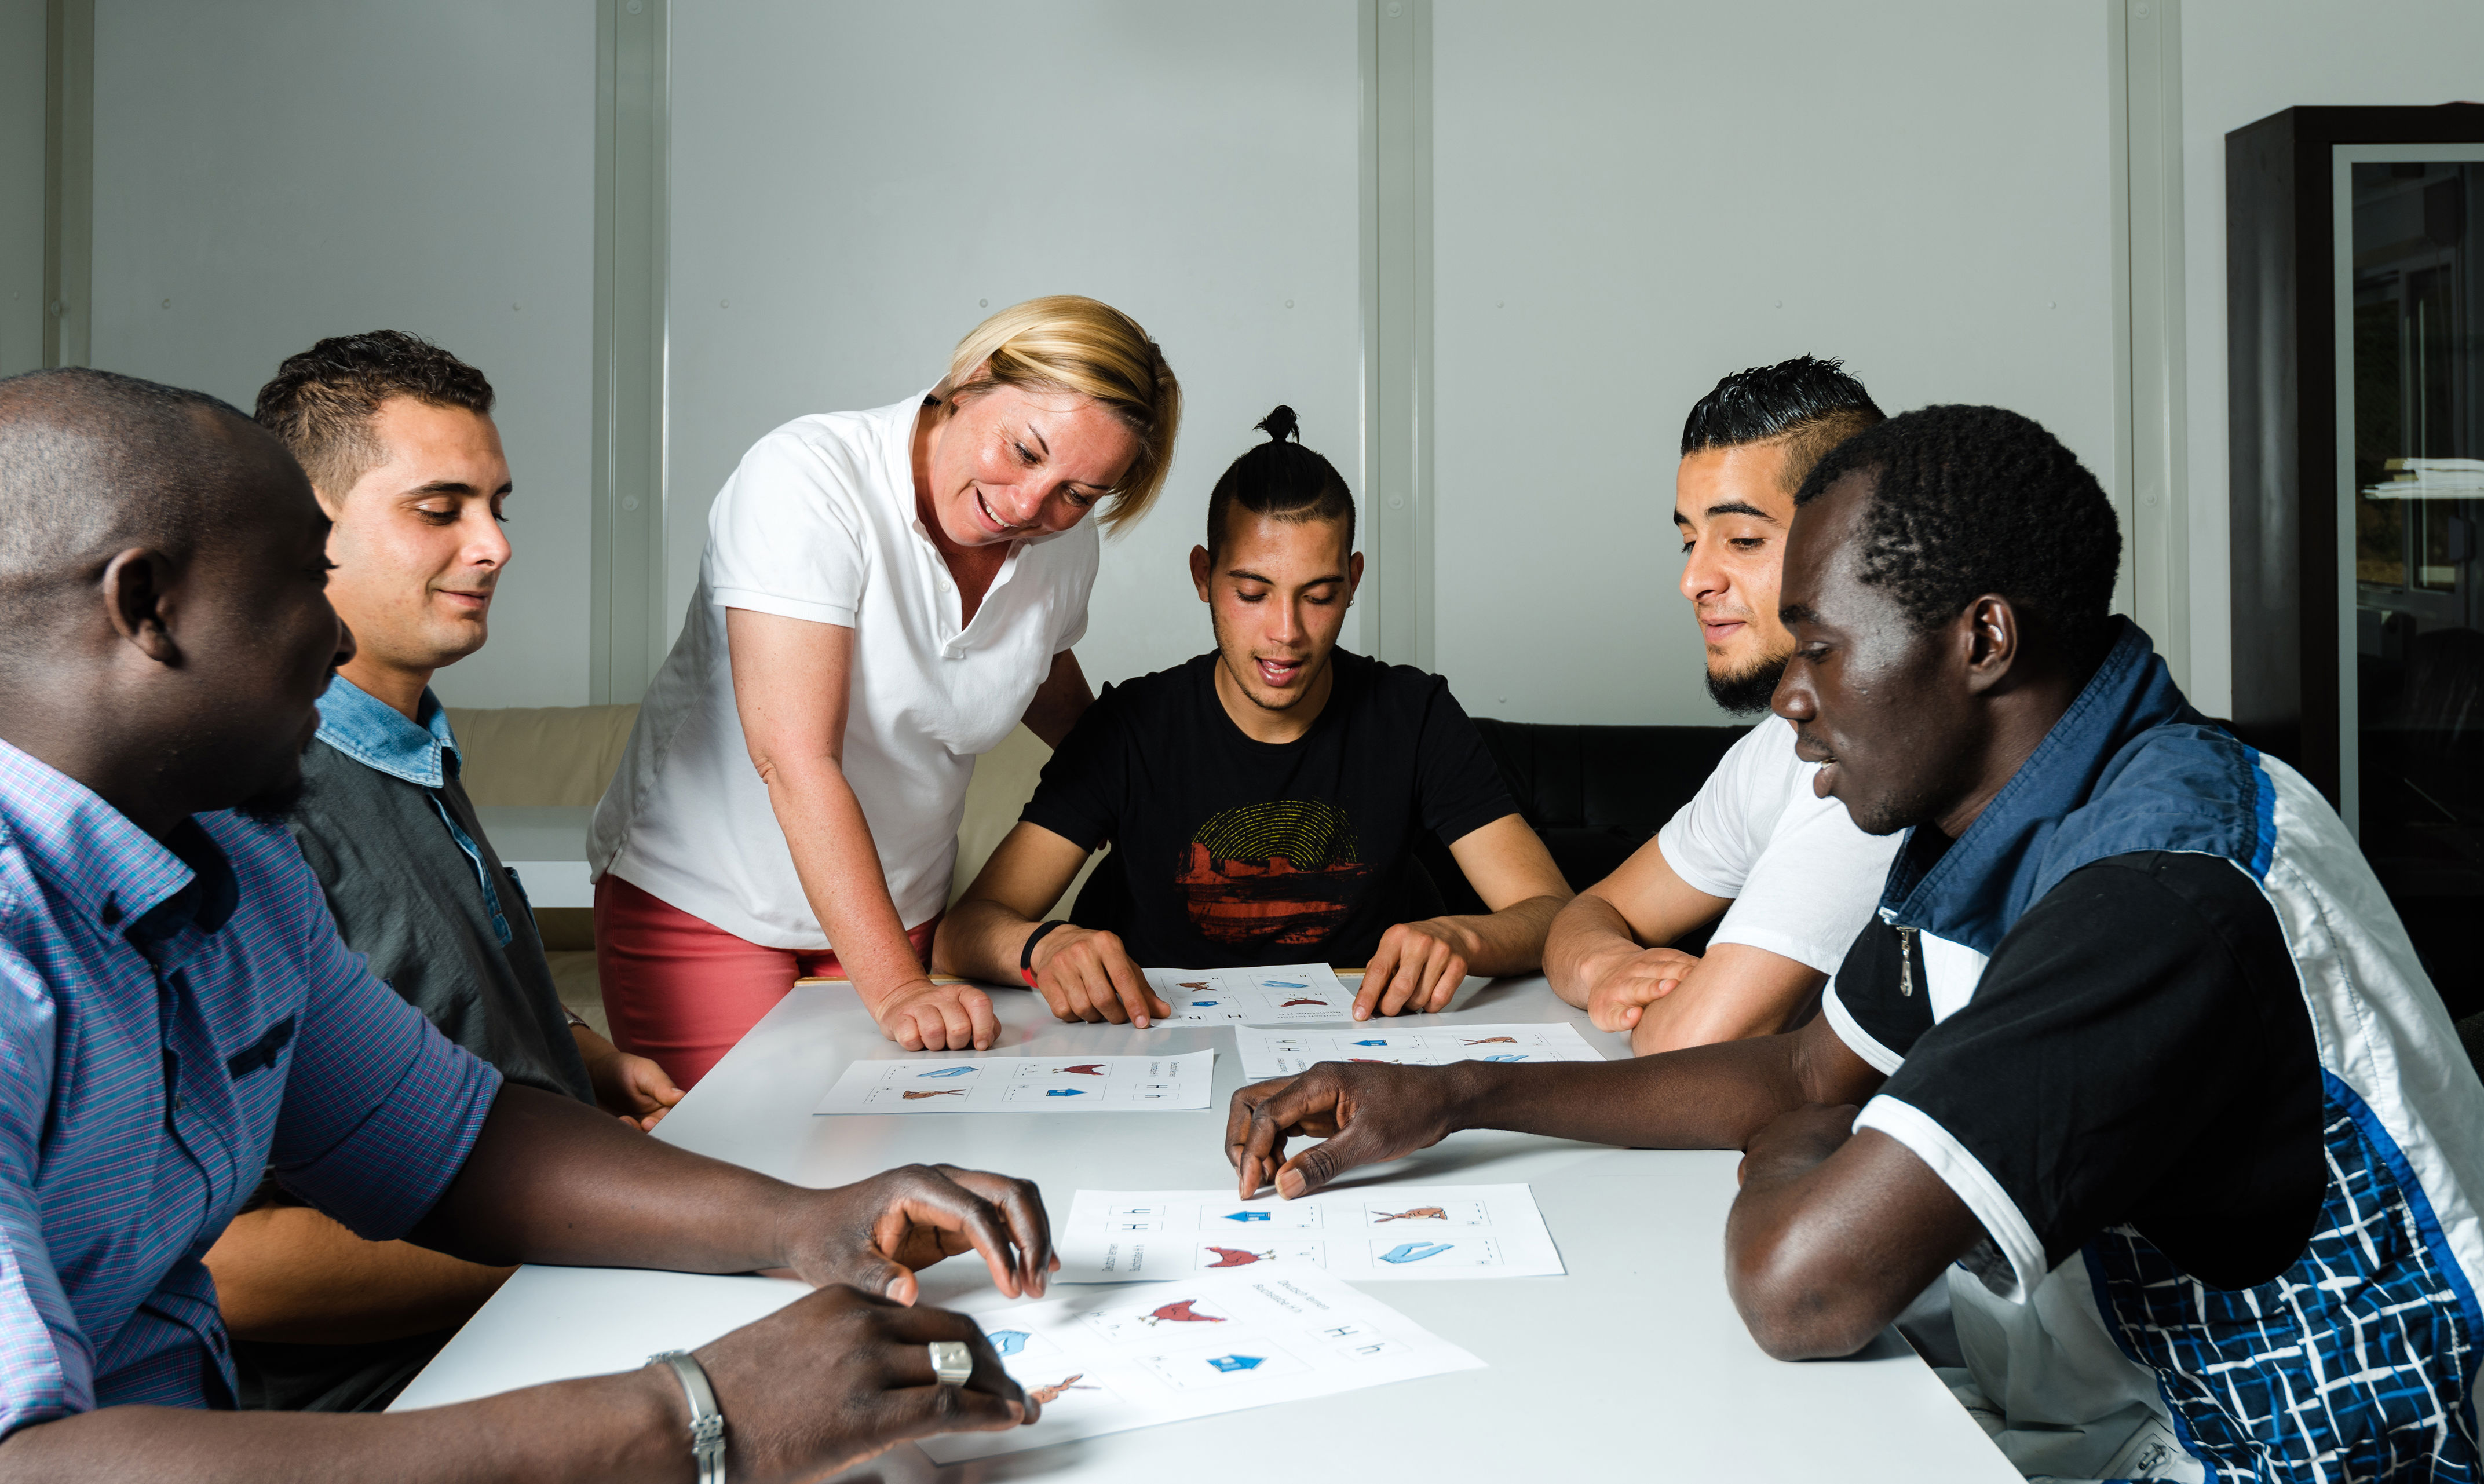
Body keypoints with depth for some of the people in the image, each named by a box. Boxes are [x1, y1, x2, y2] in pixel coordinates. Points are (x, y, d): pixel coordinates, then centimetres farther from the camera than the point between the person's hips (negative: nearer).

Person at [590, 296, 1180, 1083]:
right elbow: (796, 759, -32)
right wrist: (894, 988, -37)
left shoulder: (1064, 545, -5)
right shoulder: (807, 478, -24)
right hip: (702, 899, -4)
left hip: (901, 908, 5)